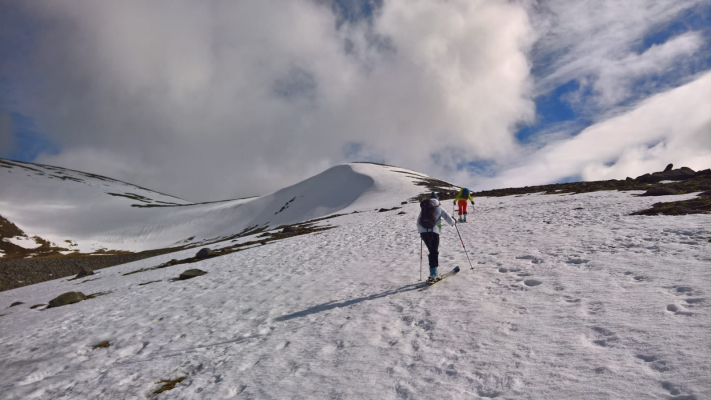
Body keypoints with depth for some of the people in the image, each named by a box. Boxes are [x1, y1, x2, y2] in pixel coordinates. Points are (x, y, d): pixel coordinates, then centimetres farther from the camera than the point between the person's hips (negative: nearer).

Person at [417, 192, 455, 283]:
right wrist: (452, 223, 33)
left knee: (432, 251, 17)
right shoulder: (439, 208, 9)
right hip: (434, 232, -4)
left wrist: (420, 231, 36)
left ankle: (434, 272, 18)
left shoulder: (423, 208, 18)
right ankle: (433, 274, -11)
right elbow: (449, 219, 10)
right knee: (434, 252, 1)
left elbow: (418, 222, 19)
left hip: (423, 232, 4)